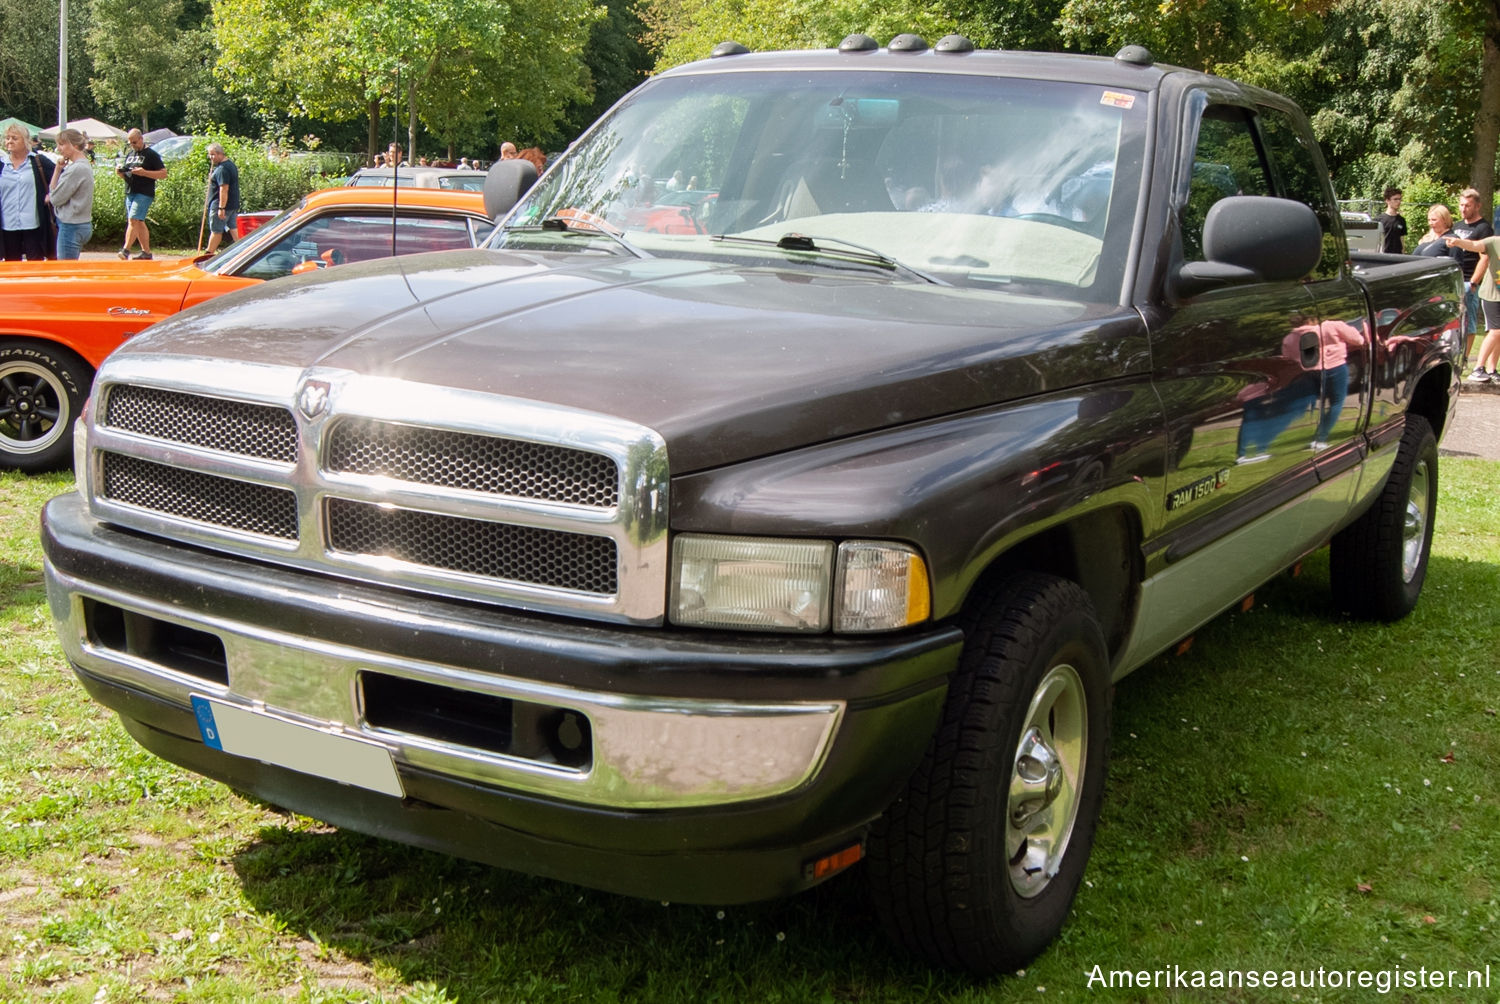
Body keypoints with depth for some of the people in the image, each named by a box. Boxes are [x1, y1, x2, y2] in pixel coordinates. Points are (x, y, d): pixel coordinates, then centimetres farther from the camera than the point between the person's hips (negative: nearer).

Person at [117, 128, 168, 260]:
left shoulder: (151, 154, -4)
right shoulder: (129, 154, 18)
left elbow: (163, 173, -9)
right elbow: (126, 175, 26)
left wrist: (144, 172, -19)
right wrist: (120, 172, 2)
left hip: (144, 193, -8)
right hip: (130, 193, 8)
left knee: (133, 220, -17)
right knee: (139, 222, 9)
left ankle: (126, 250, -21)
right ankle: (146, 252, 14)